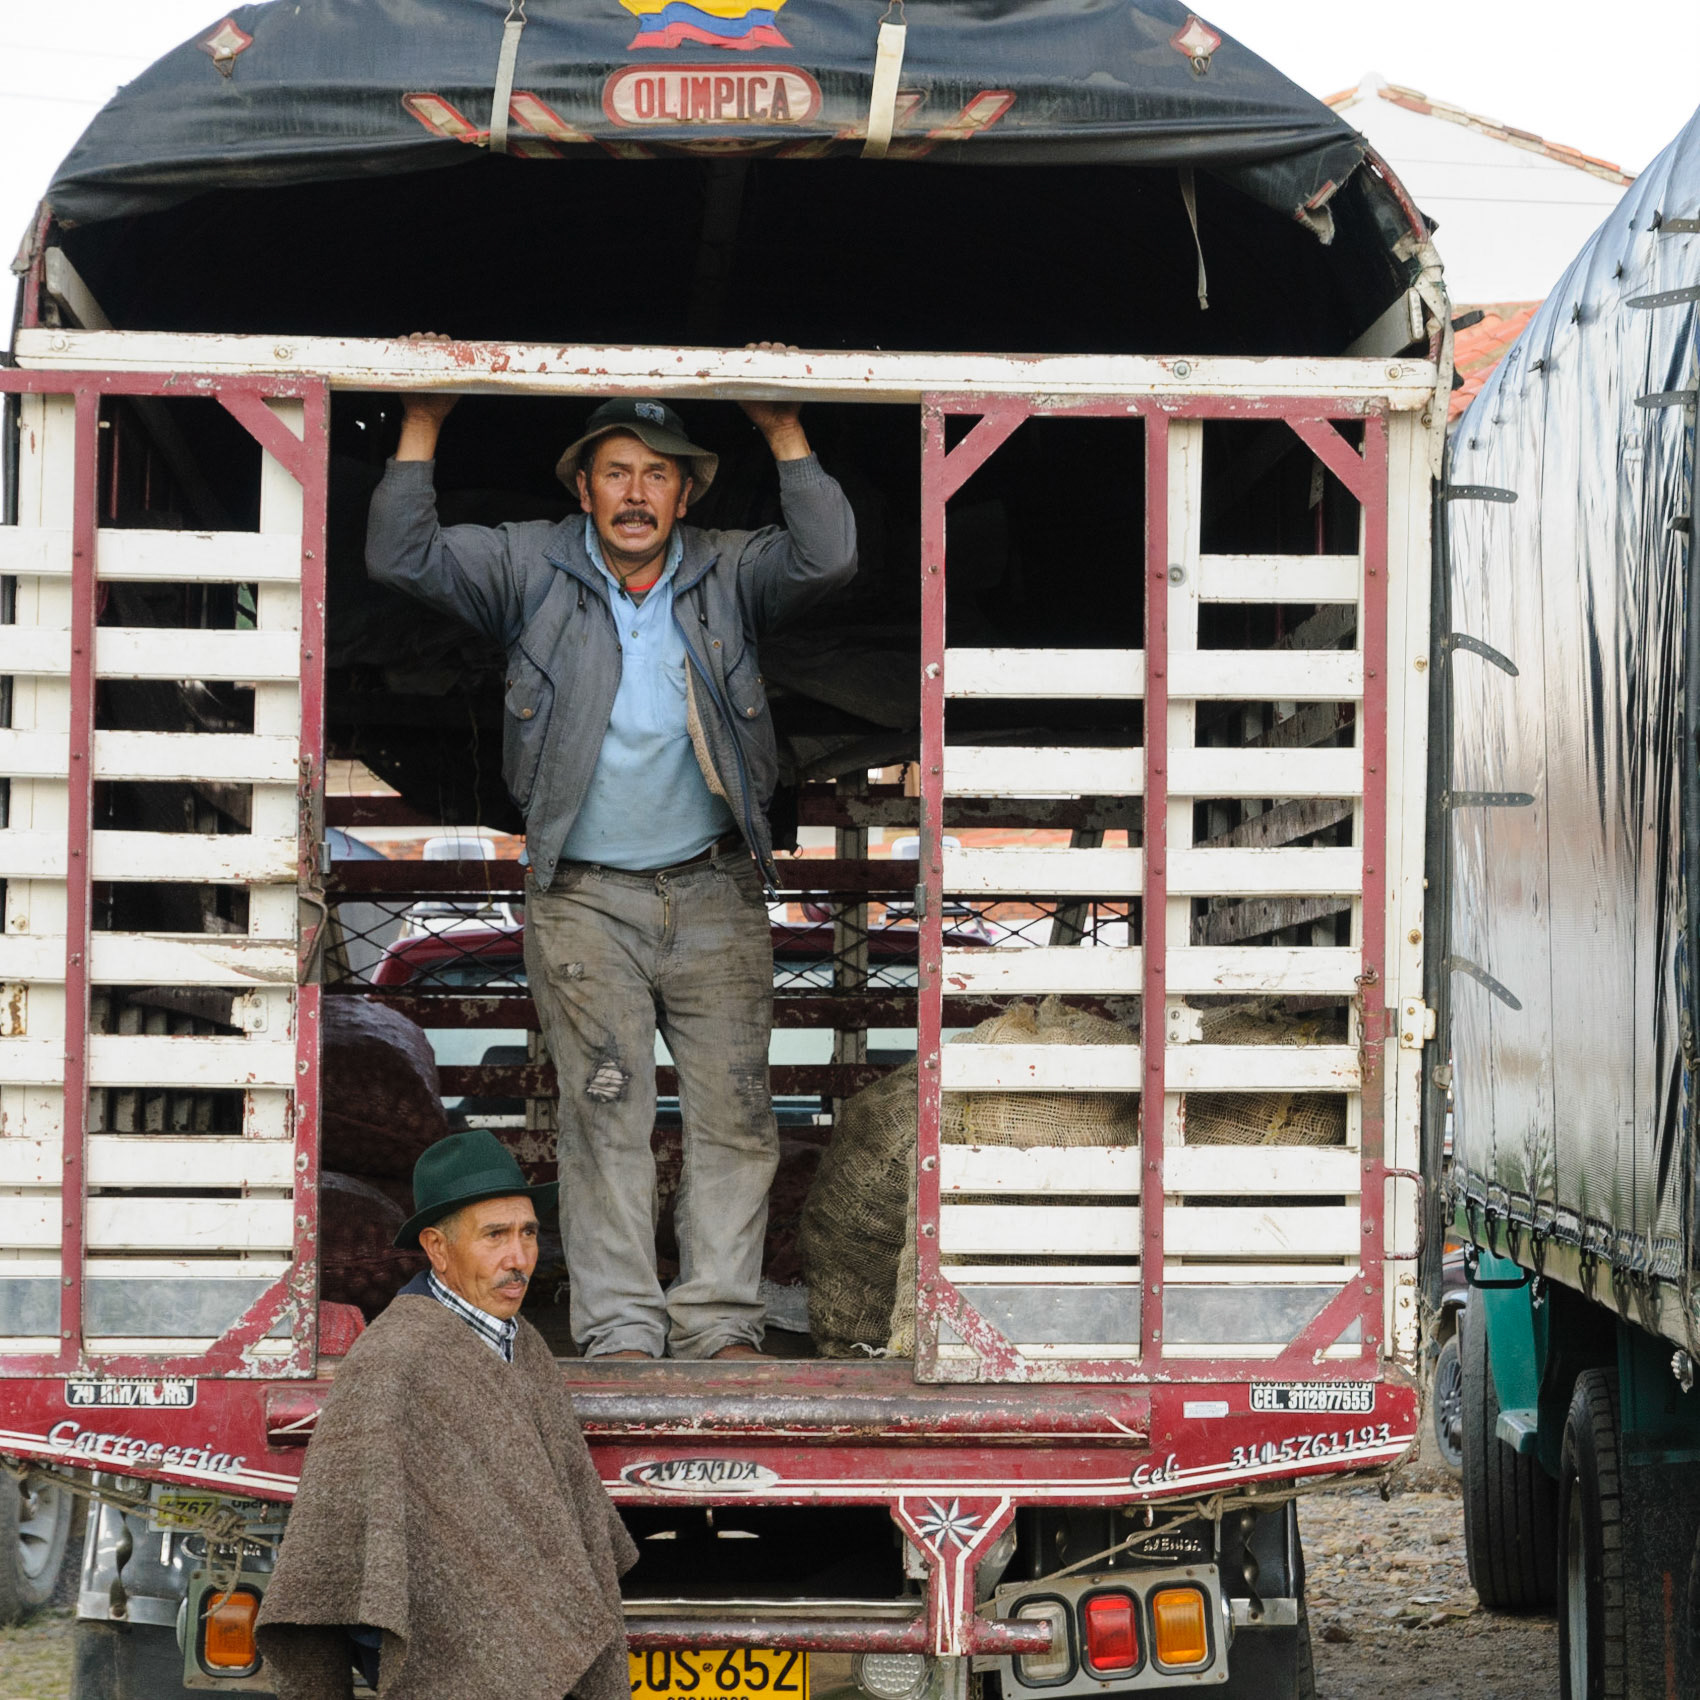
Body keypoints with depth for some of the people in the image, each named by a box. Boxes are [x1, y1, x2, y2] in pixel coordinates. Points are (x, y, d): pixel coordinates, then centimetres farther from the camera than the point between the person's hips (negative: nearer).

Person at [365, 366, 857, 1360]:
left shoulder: (728, 574, 3)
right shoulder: (533, 569, 2)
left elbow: (828, 559, -13)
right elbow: (404, 559, -4)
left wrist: (785, 432, -16)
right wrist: (422, 426, -12)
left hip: (715, 893, 1)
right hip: (585, 896, -1)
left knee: (733, 1112, 0)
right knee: (605, 1111, -3)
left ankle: (720, 1322, 4)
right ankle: (622, 1329, -1)